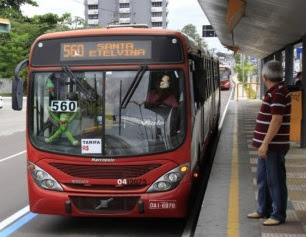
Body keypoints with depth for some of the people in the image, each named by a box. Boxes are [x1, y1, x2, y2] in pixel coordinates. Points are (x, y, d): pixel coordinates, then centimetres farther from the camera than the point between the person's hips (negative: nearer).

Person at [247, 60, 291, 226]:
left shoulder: (278, 93, -18)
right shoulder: (274, 92, 13)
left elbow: (277, 120, -23)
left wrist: (265, 143, -22)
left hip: (274, 146, -10)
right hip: (267, 145, 10)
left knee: (275, 181, -1)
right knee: (263, 179, 17)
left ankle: (278, 215, 8)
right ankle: (263, 210, 28)